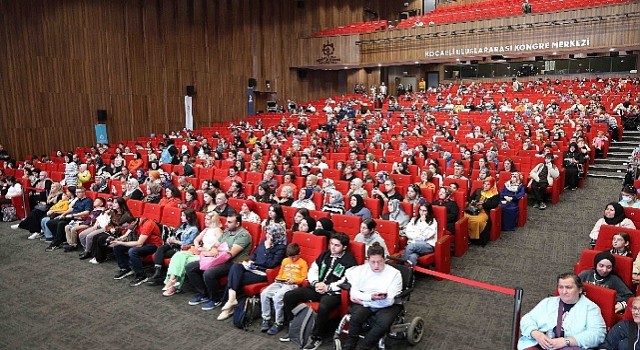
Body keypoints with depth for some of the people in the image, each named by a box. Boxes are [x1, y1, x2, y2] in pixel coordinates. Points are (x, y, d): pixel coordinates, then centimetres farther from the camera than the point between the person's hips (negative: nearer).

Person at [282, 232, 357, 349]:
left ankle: (316, 337, -14)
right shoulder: (325, 254, 15)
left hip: (334, 292, -6)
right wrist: (316, 283, -7)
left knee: (323, 307, -39)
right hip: (316, 288, 6)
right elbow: (312, 270, 13)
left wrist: (328, 287, -17)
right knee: (289, 296, -8)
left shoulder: (349, 260, -5)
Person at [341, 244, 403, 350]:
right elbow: (353, 291, -3)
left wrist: (364, 299, -14)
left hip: (387, 305, -1)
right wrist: (370, 297, -22)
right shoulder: (361, 270, 3)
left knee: (384, 322, -33)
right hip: (364, 303, 1)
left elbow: (390, 300, -11)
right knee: (356, 316, -31)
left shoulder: (394, 273, -6)